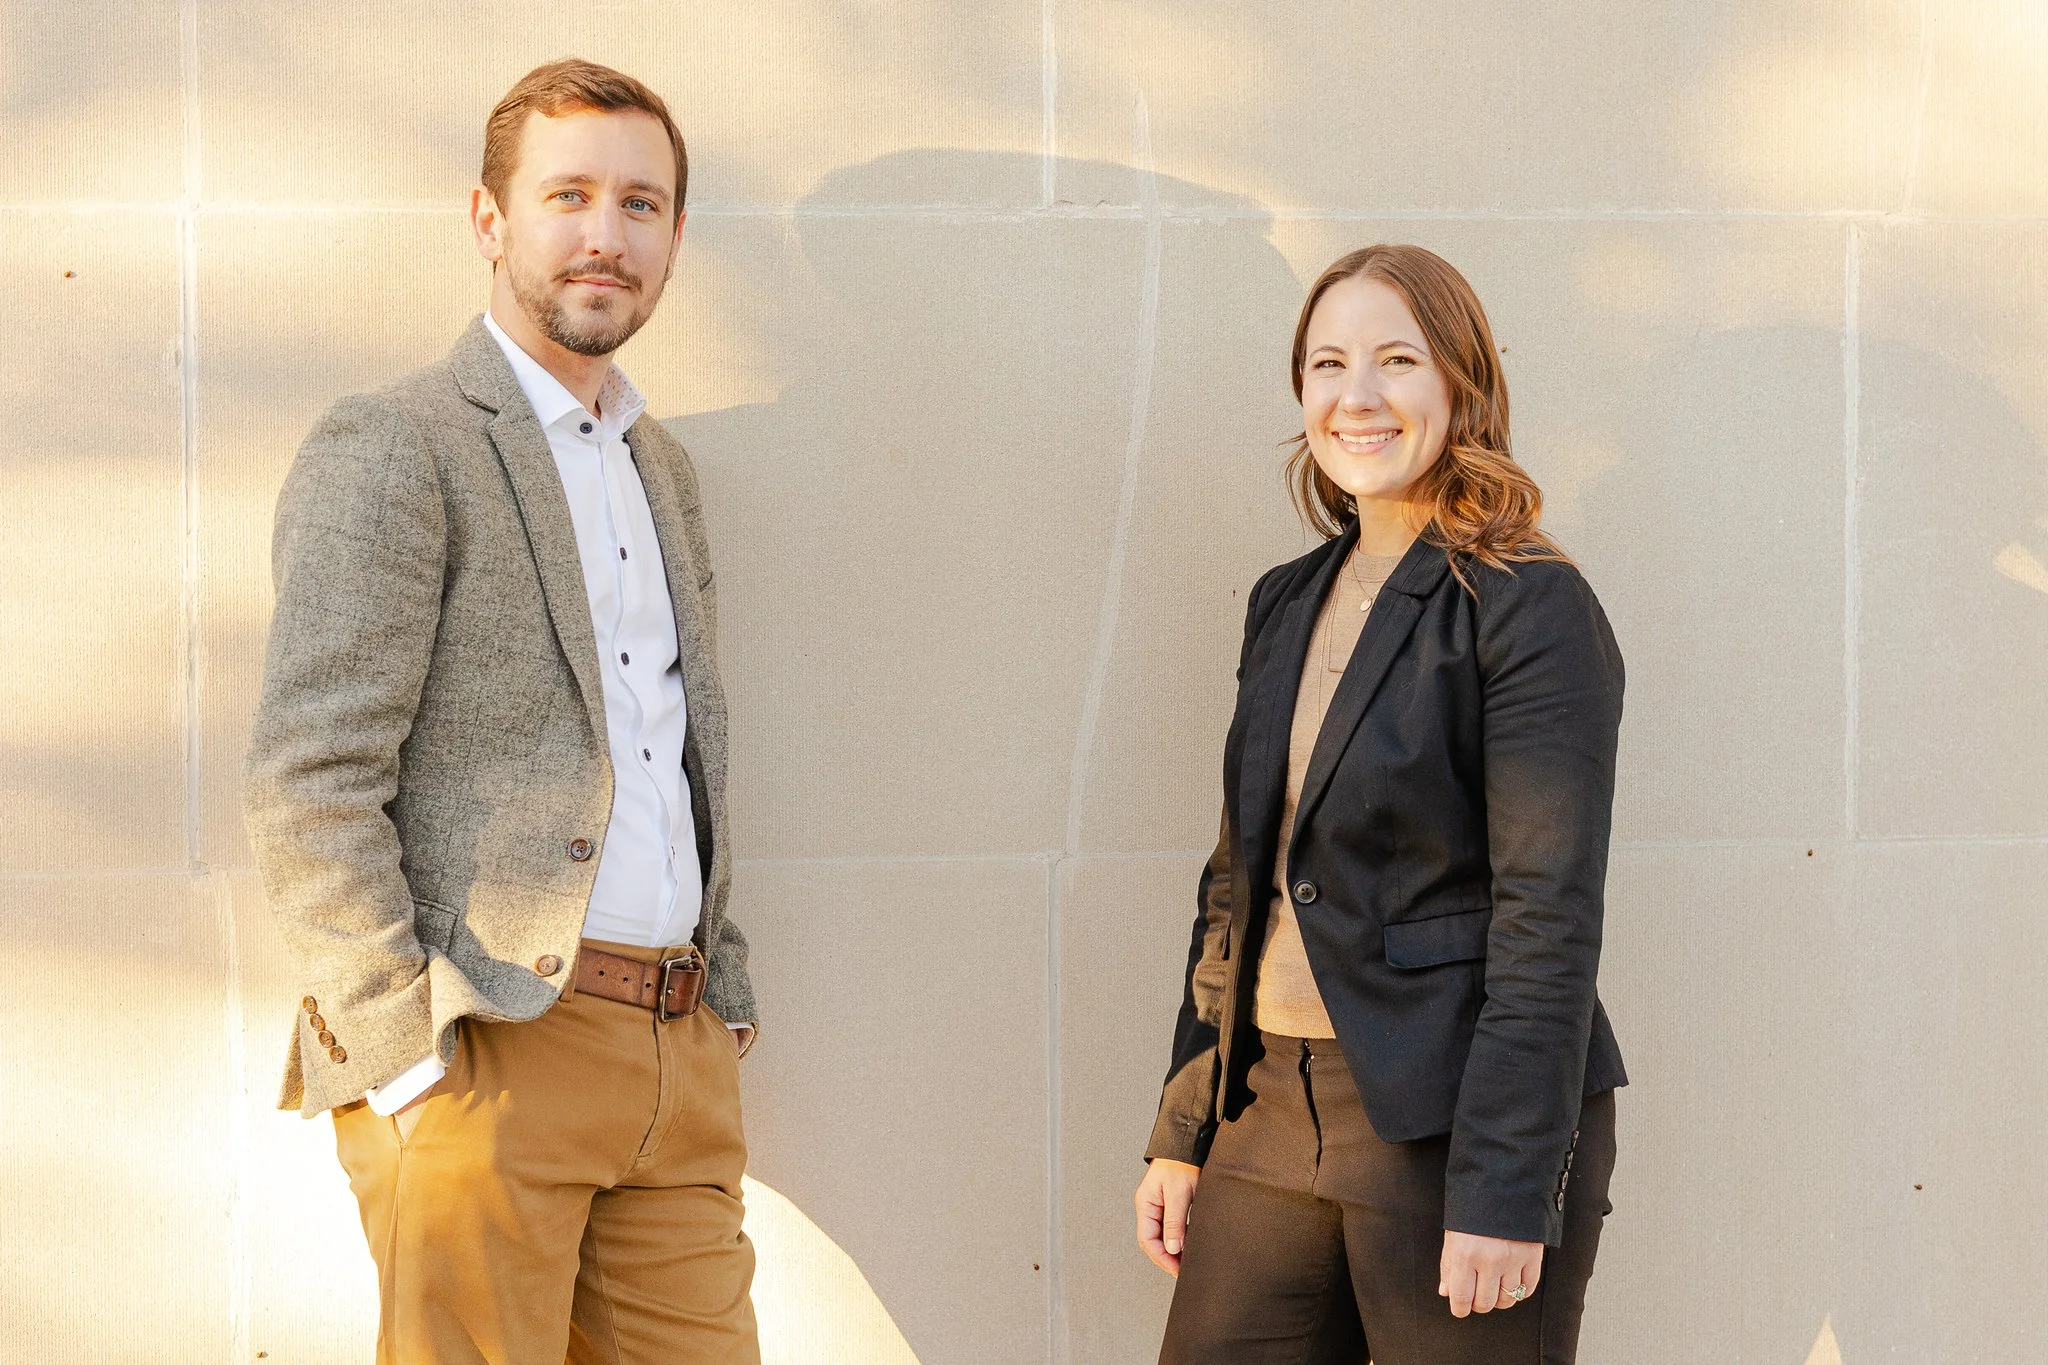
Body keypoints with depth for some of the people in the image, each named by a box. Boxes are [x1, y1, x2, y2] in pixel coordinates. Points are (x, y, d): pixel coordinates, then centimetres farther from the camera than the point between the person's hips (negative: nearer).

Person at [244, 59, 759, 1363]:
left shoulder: (660, 467, 20)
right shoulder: (390, 450, -5)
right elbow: (309, 782, -13)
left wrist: (724, 1010, 16)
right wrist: (409, 1060, -17)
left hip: (676, 1058, 7)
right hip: (485, 1054, -7)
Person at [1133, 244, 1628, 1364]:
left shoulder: (1531, 608, -9)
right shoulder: (1288, 606, 13)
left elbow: (1549, 917, -14)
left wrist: (1505, 1189, -19)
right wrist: (1183, 1134, 14)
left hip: (1453, 1117, -6)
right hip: (1274, 1105, 6)